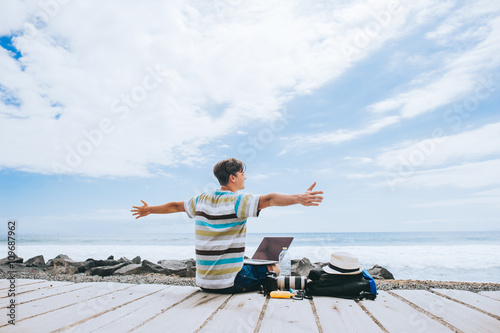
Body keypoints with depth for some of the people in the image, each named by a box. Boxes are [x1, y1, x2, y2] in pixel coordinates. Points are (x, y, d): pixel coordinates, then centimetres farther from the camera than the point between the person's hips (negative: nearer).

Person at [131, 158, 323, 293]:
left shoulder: (201, 200, 4)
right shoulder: (238, 201, -15)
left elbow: (174, 206, 18)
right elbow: (268, 200, -32)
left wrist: (149, 210, 35)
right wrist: (298, 199, -41)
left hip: (203, 282, 7)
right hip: (230, 283, -6)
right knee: (272, 269, 14)